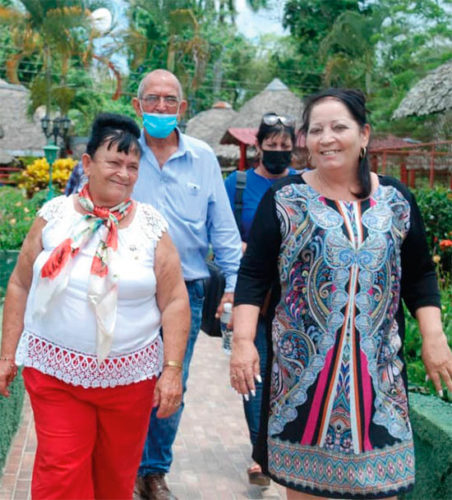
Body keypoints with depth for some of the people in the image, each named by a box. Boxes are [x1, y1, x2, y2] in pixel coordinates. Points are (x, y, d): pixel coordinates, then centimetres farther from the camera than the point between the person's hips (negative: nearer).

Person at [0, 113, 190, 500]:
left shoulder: (151, 226, -2)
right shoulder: (54, 214, 0)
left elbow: (174, 301, -1)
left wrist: (173, 369, -7)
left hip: (130, 376, 0)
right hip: (54, 371, 0)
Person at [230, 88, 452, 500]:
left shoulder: (396, 199, 5)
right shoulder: (284, 199, -3)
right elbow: (253, 276, -5)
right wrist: (243, 339, -15)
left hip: (378, 366, 2)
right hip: (302, 363, -2)